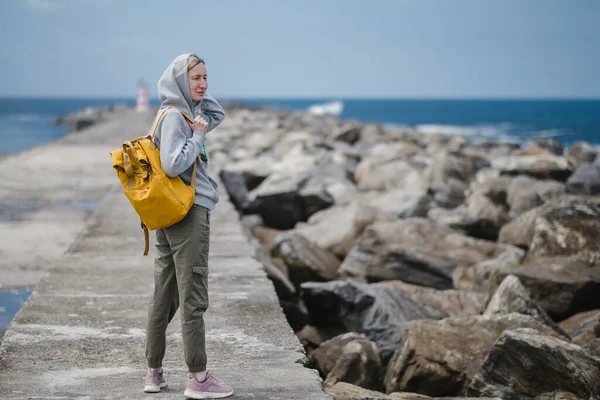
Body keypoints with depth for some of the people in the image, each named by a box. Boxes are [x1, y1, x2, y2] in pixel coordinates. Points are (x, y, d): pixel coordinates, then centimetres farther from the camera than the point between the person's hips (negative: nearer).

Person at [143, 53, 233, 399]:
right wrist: (197, 136, -12)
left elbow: (218, 115, 27)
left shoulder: (184, 113, 14)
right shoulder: (173, 116, -13)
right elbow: (173, 164, -22)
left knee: (165, 297, 11)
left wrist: (197, 96, 12)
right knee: (193, 298, -6)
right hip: (189, 213, -10)